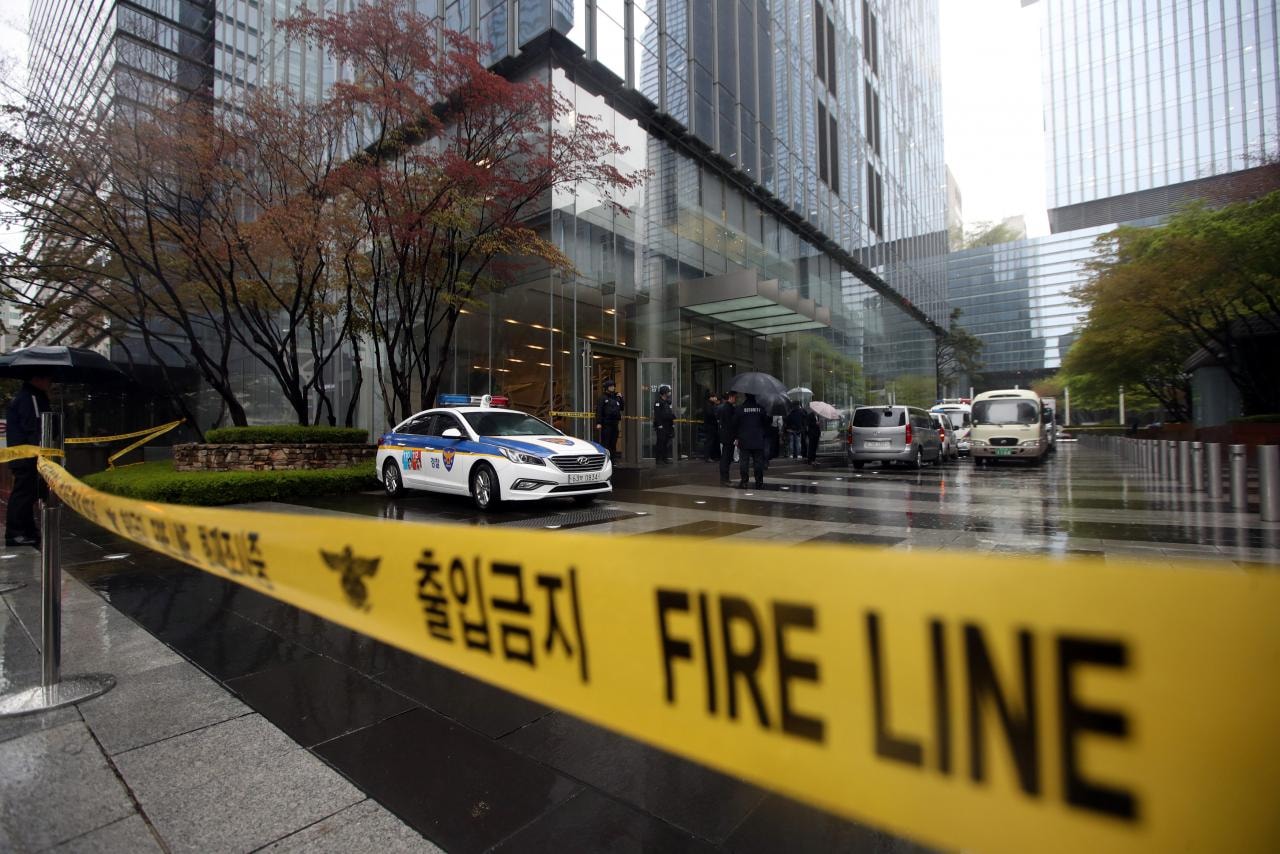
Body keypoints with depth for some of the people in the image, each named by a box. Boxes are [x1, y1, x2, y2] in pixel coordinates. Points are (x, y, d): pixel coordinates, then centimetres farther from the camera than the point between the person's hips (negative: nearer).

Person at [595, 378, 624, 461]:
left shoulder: (616, 397, 16)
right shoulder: (603, 397, -2)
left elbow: (621, 408, 19)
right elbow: (599, 410, -9)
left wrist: (620, 398, 7)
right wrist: (598, 423, -17)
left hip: (614, 424, 6)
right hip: (606, 424, -6)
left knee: (613, 443, 10)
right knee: (605, 443, -6)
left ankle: (613, 459, 16)